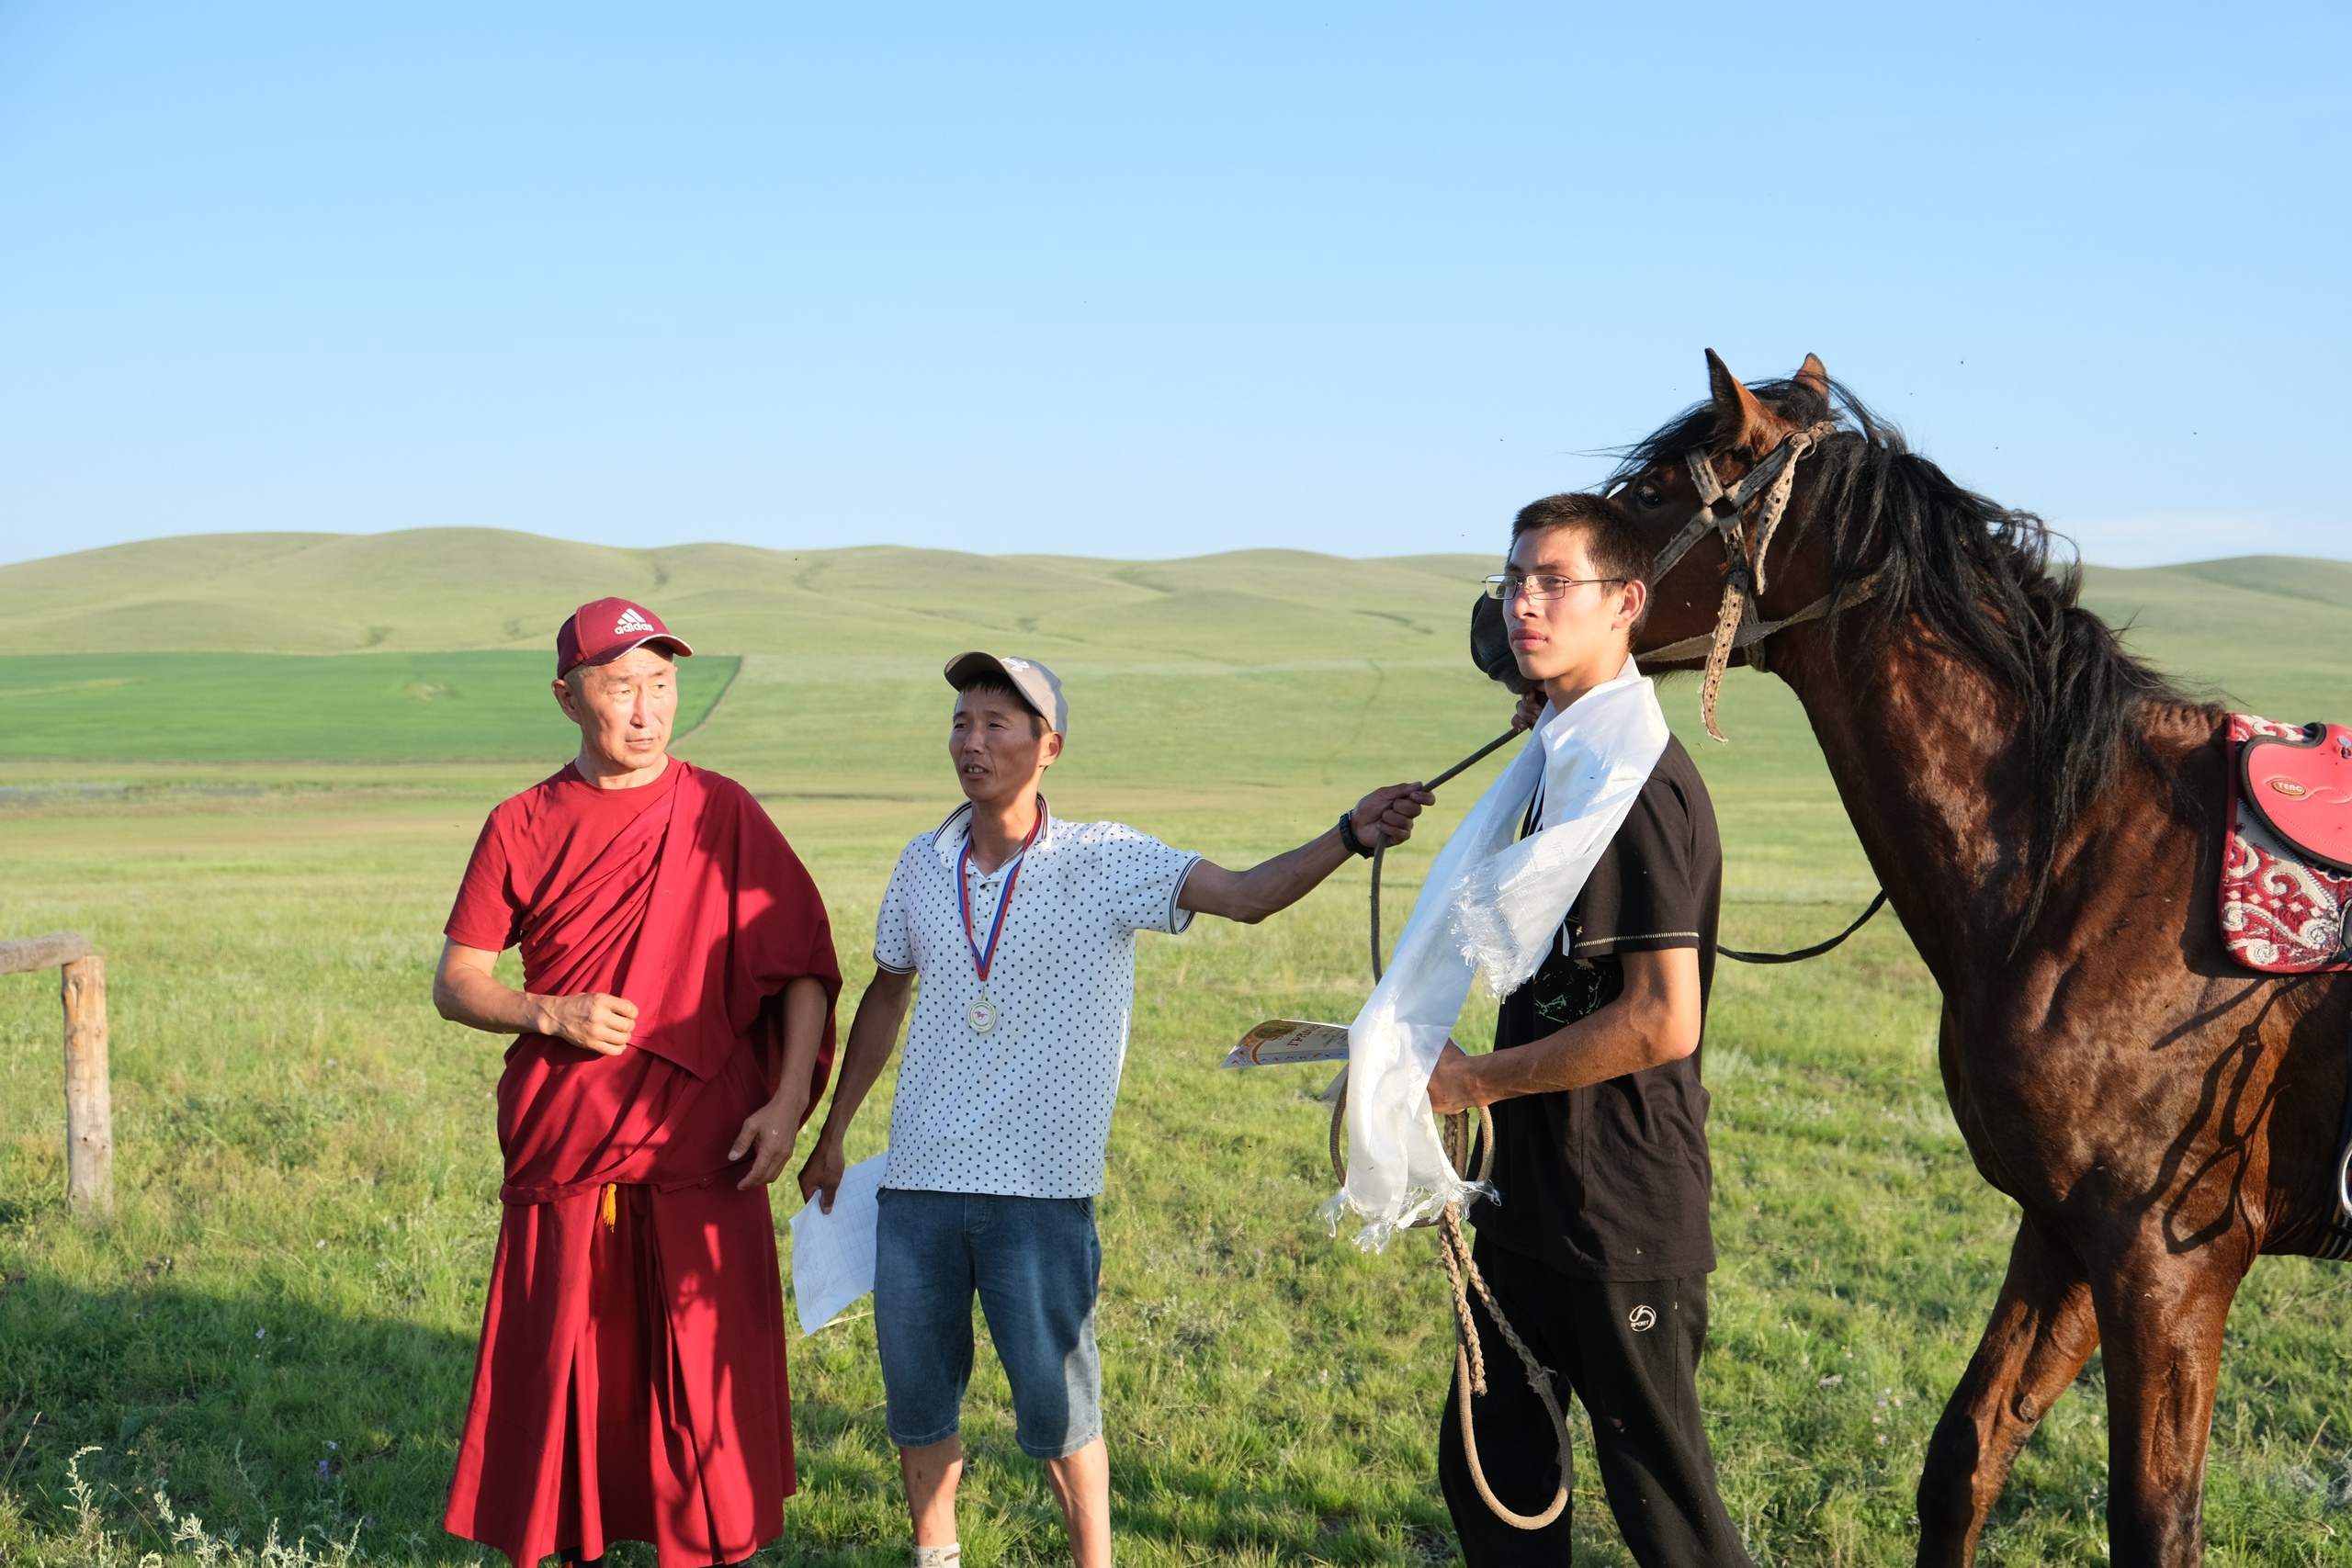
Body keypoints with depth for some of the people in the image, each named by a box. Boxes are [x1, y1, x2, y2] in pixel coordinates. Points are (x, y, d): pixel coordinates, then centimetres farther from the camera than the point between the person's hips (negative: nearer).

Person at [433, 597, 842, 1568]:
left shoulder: (722, 815, 0)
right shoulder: (523, 828, 4)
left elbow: (805, 967, 1)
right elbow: (456, 985, 6)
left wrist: (789, 1100, -11)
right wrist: (553, 1016, -12)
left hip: (698, 1159, -1)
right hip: (560, 1158, 2)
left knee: (704, 1377, 0)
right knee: (568, 1379, 7)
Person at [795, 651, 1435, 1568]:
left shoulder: (1104, 862, -7)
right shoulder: (924, 866, 6)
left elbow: (1244, 895, -19)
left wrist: (1350, 836, -35)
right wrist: (832, 1133, 23)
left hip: (1040, 1192, -4)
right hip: (919, 1183, 4)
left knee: (1058, 1412, 3)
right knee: (916, 1402, 13)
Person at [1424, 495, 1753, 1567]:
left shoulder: (1639, 781, -19)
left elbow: (1663, 1022, -25)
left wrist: (1477, 1079, -17)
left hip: (1628, 1218, -10)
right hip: (1535, 1199, 10)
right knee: (1487, 1474, 18)